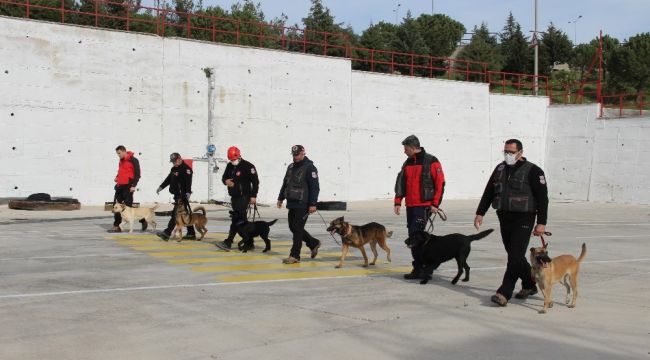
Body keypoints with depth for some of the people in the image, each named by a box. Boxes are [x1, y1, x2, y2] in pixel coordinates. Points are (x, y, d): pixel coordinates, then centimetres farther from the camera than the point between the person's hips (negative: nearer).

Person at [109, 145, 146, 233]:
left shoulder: (133, 160, -9)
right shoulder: (121, 161, 15)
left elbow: (137, 174, -12)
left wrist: (133, 185, -19)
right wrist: (117, 177, 9)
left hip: (128, 186, -8)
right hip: (120, 186, 8)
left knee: (128, 206, -6)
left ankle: (143, 220, 10)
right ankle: (116, 226, 9)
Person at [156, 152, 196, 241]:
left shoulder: (186, 169, -11)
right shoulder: (174, 169, 18)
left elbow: (188, 182, -21)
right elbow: (168, 179, 27)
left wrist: (188, 193, -31)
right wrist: (161, 187, 19)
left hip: (182, 196, -10)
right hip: (177, 195, 10)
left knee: (176, 214, -10)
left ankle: (167, 233, -13)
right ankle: (191, 234, 17)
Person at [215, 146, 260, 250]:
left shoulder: (248, 166, -10)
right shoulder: (229, 166, 11)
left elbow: (255, 181, -9)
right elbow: (224, 177, 19)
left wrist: (253, 196, -13)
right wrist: (226, 181, -7)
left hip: (244, 197, -8)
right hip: (234, 197, 8)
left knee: (236, 219, -13)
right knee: (241, 219, 14)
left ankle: (228, 242, -17)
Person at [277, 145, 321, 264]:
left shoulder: (309, 168, -9)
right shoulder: (291, 167, 15)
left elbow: (315, 187, -14)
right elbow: (285, 184, 25)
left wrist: (313, 204, -19)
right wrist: (281, 198, 22)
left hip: (302, 205, -8)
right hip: (292, 204, 8)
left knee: (297, 229, -6)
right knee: (293, 227, 13)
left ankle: (294, 256, 0)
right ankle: (314, 243, 29)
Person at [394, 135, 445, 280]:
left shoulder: (431, 161, -7)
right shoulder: (407, 163, 14)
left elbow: (440, 183, -9)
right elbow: (401, 183, 15)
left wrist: (435, 204, -13)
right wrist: (398, 202, 7)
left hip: (424, 206, -7)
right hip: (410, 206, 7)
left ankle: (419, 268, -5)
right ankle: (420, 268, 15)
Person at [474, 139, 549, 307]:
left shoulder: (533, 171, -6)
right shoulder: (500, 169, 11)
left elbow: (542, 198, -8)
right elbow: (488, 192, 16)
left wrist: (541, 223, -13)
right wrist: (480, 213, 9)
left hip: (523, 219, -6)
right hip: (504, 218, 6)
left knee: (515, 256, -11)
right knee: (514, 255, 13)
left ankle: (504, 293, -13)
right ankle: (529, 285, 30)